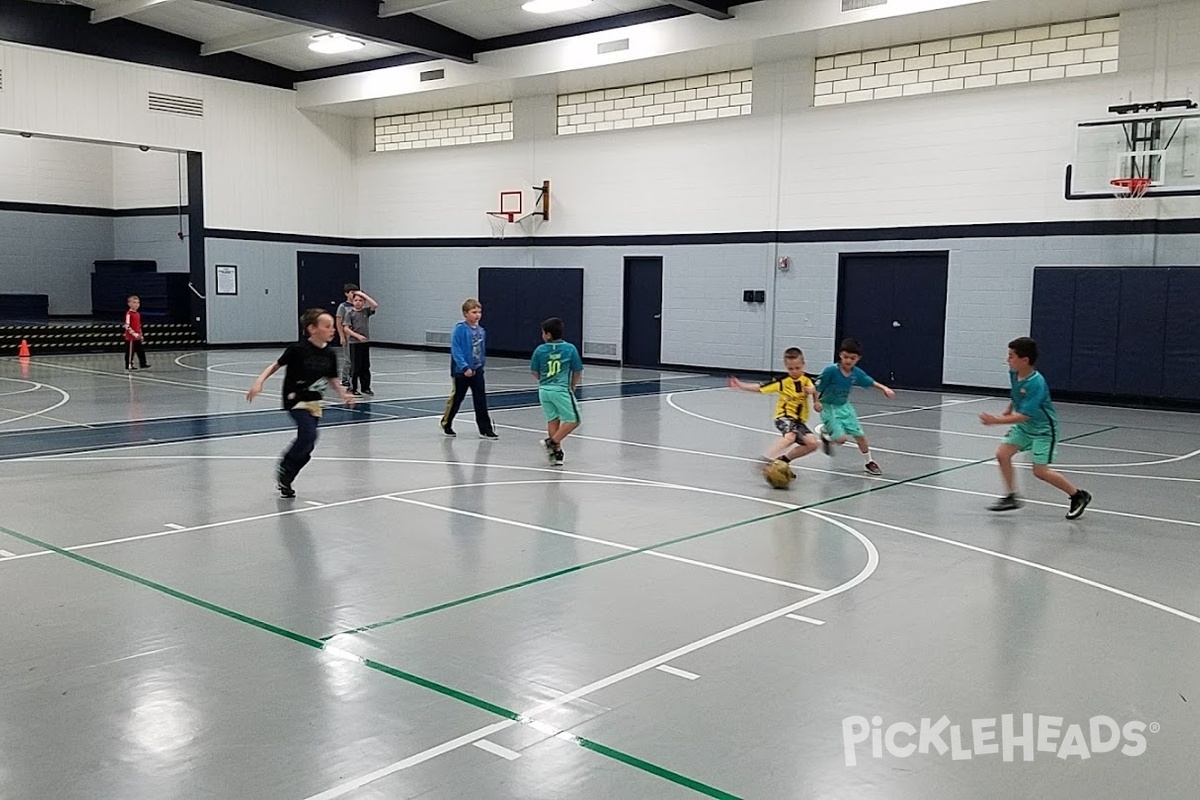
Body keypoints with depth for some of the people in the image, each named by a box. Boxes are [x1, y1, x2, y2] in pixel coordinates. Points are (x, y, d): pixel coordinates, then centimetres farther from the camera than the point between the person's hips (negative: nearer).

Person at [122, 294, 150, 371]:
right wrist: (134, 333, -23)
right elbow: (127, 326, -19)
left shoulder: (138, 314, 12)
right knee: (130, 352, 0)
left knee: (141, 351, 11)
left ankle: (142, 364, 18)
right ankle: (129, 365, 8)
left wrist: (141, 335, 18)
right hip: (130, 337, -8)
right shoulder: (129, 314, -13)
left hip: (137, 337, 8)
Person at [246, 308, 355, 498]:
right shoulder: (298, 350, -16)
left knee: (307, 447, 6)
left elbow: (332, 379, 13)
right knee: (309, 435, -24)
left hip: (314, 402, 6)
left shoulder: (329, 355, 0)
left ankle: (285, 481, 25)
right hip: (295, 399, -6)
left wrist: (344, 394, -1)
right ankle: (284, 468, -1)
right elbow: (276, 364, -7)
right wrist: (259, 381, -18)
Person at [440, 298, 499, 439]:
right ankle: (446, 423, 30)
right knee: (456, 399, 10)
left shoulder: (481, 331, 4)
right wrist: (465, 367, -23)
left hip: (477, 371, 5)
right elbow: (456, 350, -18)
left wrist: (482, 364, 12)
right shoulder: (460, 329, -14)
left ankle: (485, 429, 7)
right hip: (461, 371, -5)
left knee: (481, 401, 3)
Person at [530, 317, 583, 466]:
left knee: (552, 420, 13)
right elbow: (577, 372, 1)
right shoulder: (570, 348, -6)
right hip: (562, 389, -4)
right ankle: (552, 442, -6)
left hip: (544, 390, 4)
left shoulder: (540, 350, -2)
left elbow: (535, 372, 7)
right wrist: (572, 386, 18)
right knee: (573, 420, 6)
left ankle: (556, 451, 15)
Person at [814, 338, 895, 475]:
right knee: (841, 438, -16)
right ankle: (824, 431, 17)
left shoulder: (856, 373, -8)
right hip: (829, 407, -5)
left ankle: (870, 462, 25)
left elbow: (871, 382, 10)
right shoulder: (831, 370, -25)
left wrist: (884, 388, -3)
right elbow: (817, 388, -20)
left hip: (844, 407, 5)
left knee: (859, 435, 4)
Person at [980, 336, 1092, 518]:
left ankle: (1079, 496, 10)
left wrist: (996, 421, -32)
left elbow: (1024, 416, -31)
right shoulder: (1013, 373, -7)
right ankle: (1011, 497, 9)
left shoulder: (1036, 383, -30)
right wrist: (1008, 410, 12)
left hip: (1043, 429, -8)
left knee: (1040, 471, -10)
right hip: (1024, 427, 8)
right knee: (1002, 453, -5)